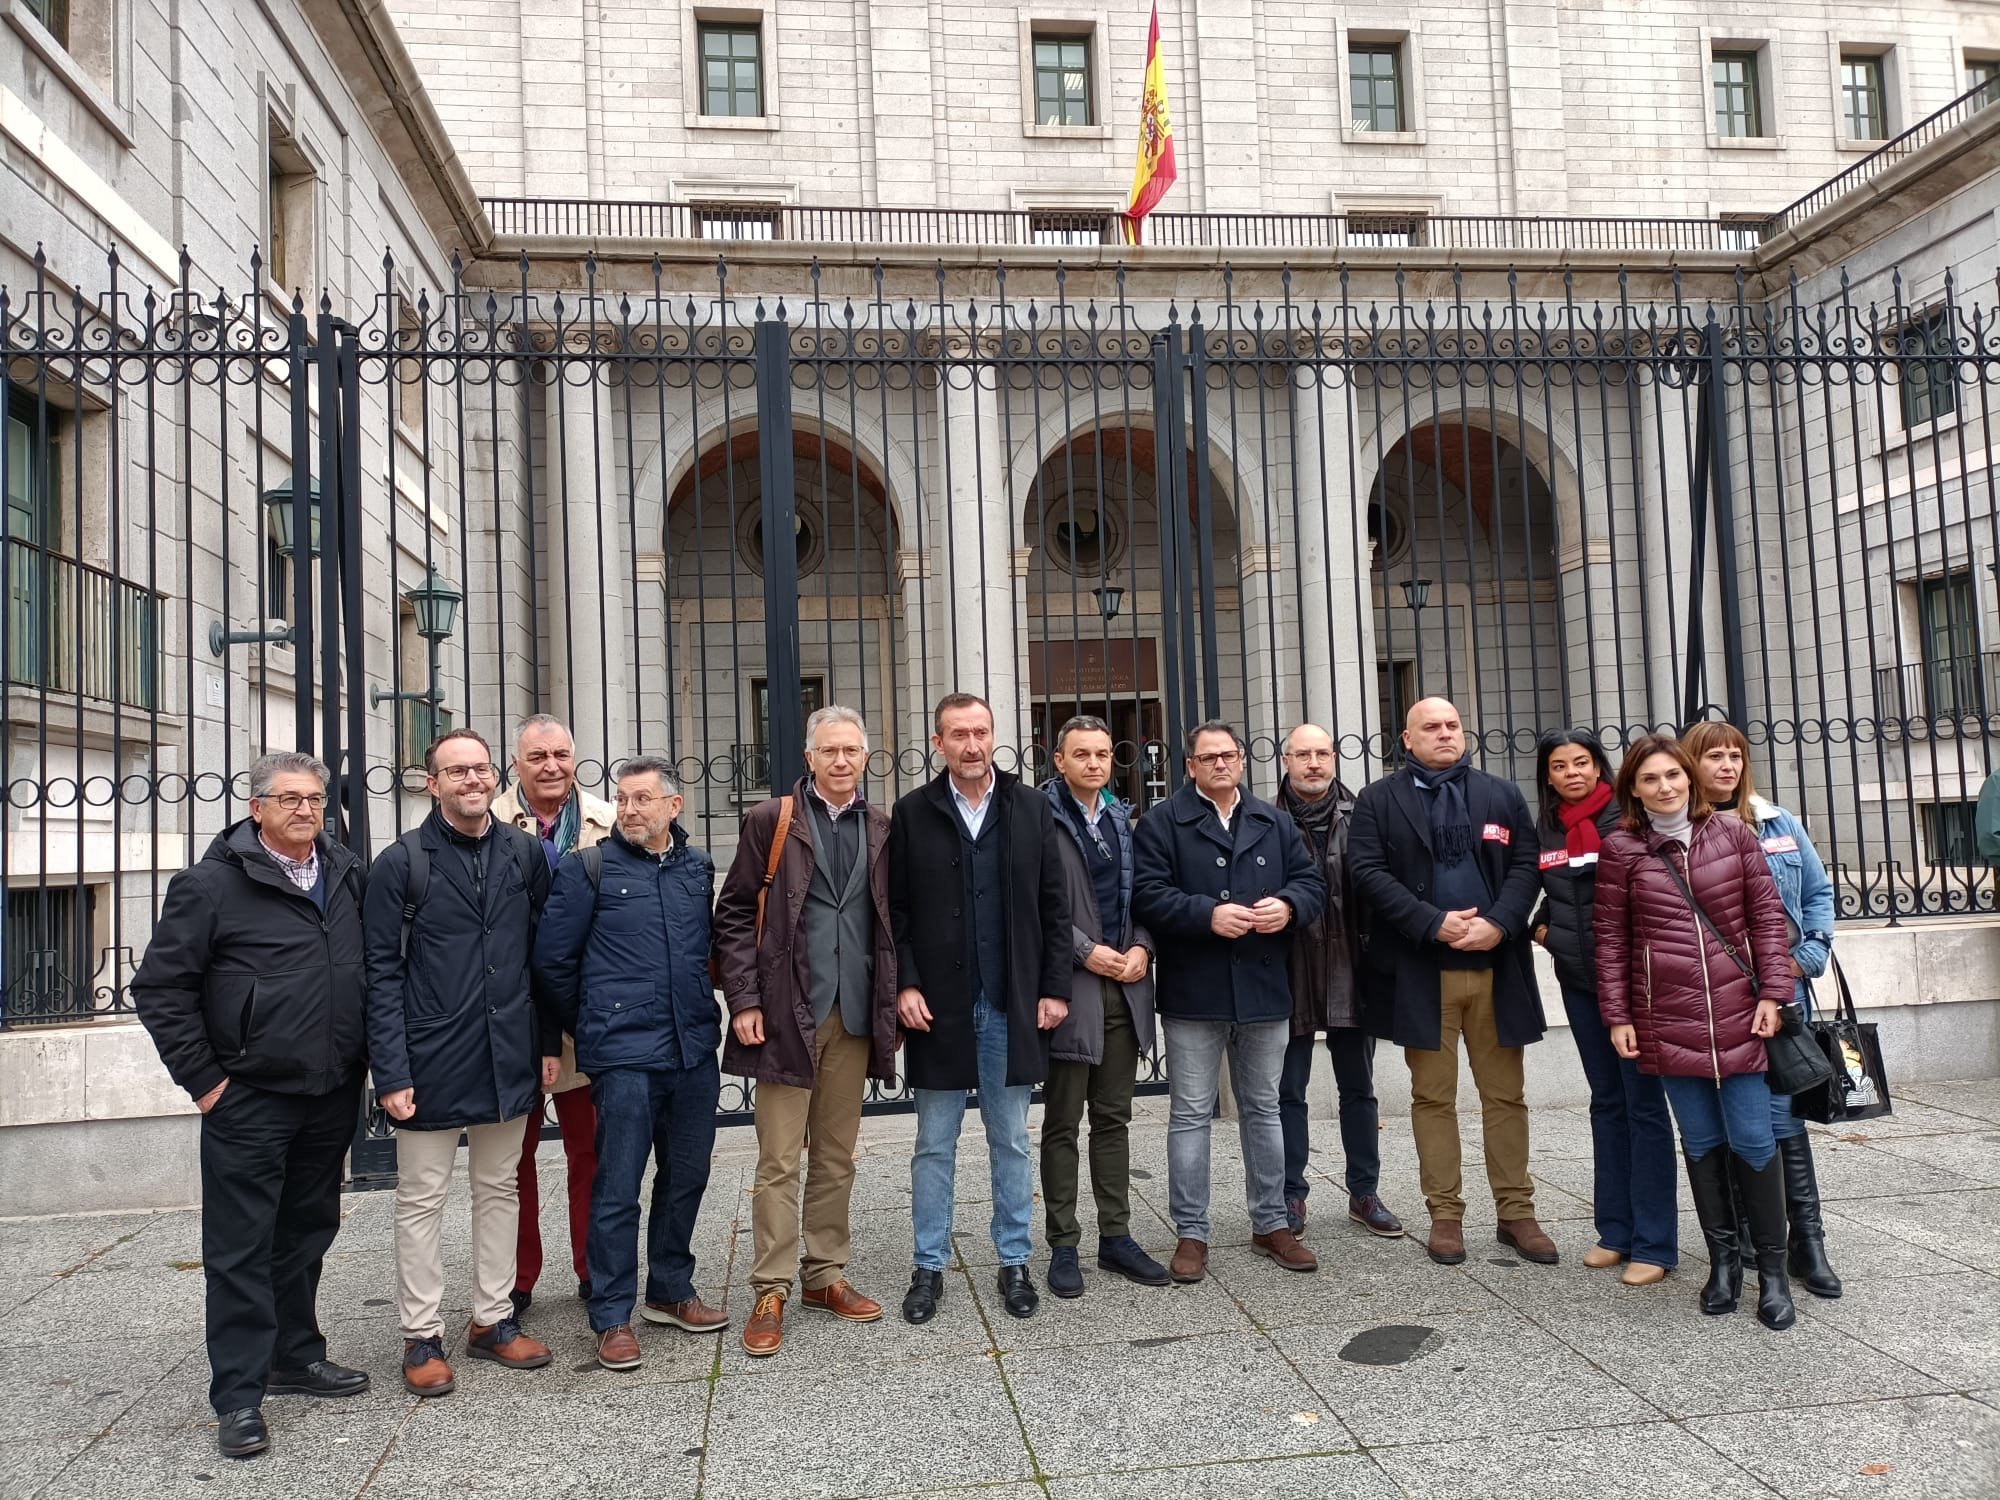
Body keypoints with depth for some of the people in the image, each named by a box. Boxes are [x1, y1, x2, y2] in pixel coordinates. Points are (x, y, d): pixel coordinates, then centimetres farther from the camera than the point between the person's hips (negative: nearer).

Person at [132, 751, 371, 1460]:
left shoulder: (348, 875, 6)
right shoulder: (213, 885, -9)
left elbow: (374, 969, 16)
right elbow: (160, 986, -7)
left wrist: (364, 1058, 10)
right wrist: (202, 1077, -8)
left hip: (332, 1096, 5)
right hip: (249, 1102, -5)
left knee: (308, 1232, 18)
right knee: (240, 1248, 2)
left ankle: (297, 1357, 33)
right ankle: (239, 1395, 11)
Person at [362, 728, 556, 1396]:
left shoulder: (525, 854, 4)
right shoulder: (402, 861, -7)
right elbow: (383, 972, -8)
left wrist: (547, 1041, 5)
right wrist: (391, 1072, -13)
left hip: (508, 1058, 4)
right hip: (432, 1062, -4)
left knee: (499, 1190, 14)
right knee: (421, 1201, 7)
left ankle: (492, 1321, 28)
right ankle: (422, 1337, 19)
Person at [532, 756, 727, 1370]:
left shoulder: (698, 868, 9)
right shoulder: (589, 869, -2)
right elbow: (552, 960, 0)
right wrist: (589, 1023, 8)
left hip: (695, 1050, 4)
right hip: (624, 1056, -4)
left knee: (686, 1178, 14)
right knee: (617, 1190, 0)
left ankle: (670, 1291, 31)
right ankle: (612, 1317, 13)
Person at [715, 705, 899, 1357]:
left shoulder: (883, 830, 9)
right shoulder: (771, 821, 0)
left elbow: (893, 922, 14)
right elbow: (734, 915, -1)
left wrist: (893, 1002, 6)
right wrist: (744, 1000, -8)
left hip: (855, 1018, 3)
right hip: (786, 1015, -3)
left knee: (836, 1158, 13)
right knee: (779, 1163, 1)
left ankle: (826, 1276, 25)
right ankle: (770, 1292, 10)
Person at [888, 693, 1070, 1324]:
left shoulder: (1031, 808, 3)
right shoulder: (912, 812, 1)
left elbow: (1054, 905, 4)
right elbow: (895, 910, 1)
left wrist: (1055, 986, -1)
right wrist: (905, 984, -8)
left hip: (1013, 1005, 1)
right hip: (939, 1005, -1)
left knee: (1011, 1141, 11)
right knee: (934, 1144, 9)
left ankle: (1014, 1263, 23)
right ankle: (929, 1267, 21)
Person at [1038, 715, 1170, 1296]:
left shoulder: (1123, 818, 13)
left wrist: (1141, 948, -2)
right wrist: (1086, 951, -15)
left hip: (1124, 986, 6)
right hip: (1069, 986, -6)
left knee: (1113, 1118, 13)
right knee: (1062, 1124, 4)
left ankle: (1116, 1237, 22)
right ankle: (1063, 1246, 13)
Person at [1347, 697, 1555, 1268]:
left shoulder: (1502, 795, 11)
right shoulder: (1379, 800, 3)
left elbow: (1525, 865, 4)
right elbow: (1368, 871, -6)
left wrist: (1499, 924, -13)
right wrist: (1434, 923, -15)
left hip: (1495, 964, 2)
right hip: (1421, 972, -2)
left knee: (1505, 1094, 8)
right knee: (1433, 1097, 5)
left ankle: (1516, 1212, 17)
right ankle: (1445, 1215, 14)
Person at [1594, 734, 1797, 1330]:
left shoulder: (1732, 834, 4)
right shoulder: (1621, 849, 1)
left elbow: (1767, 915, 6)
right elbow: (1611, 938, 4)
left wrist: (1771, 992, -1)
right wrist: (1618, 1016, 1)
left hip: (1737, 1015, 0)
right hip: (1667, 1021, 0)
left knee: (1753, 1139, 0)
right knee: (1702, 1141, 8)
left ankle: (1772, 1270, 15)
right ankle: (1723, 1259, 22)